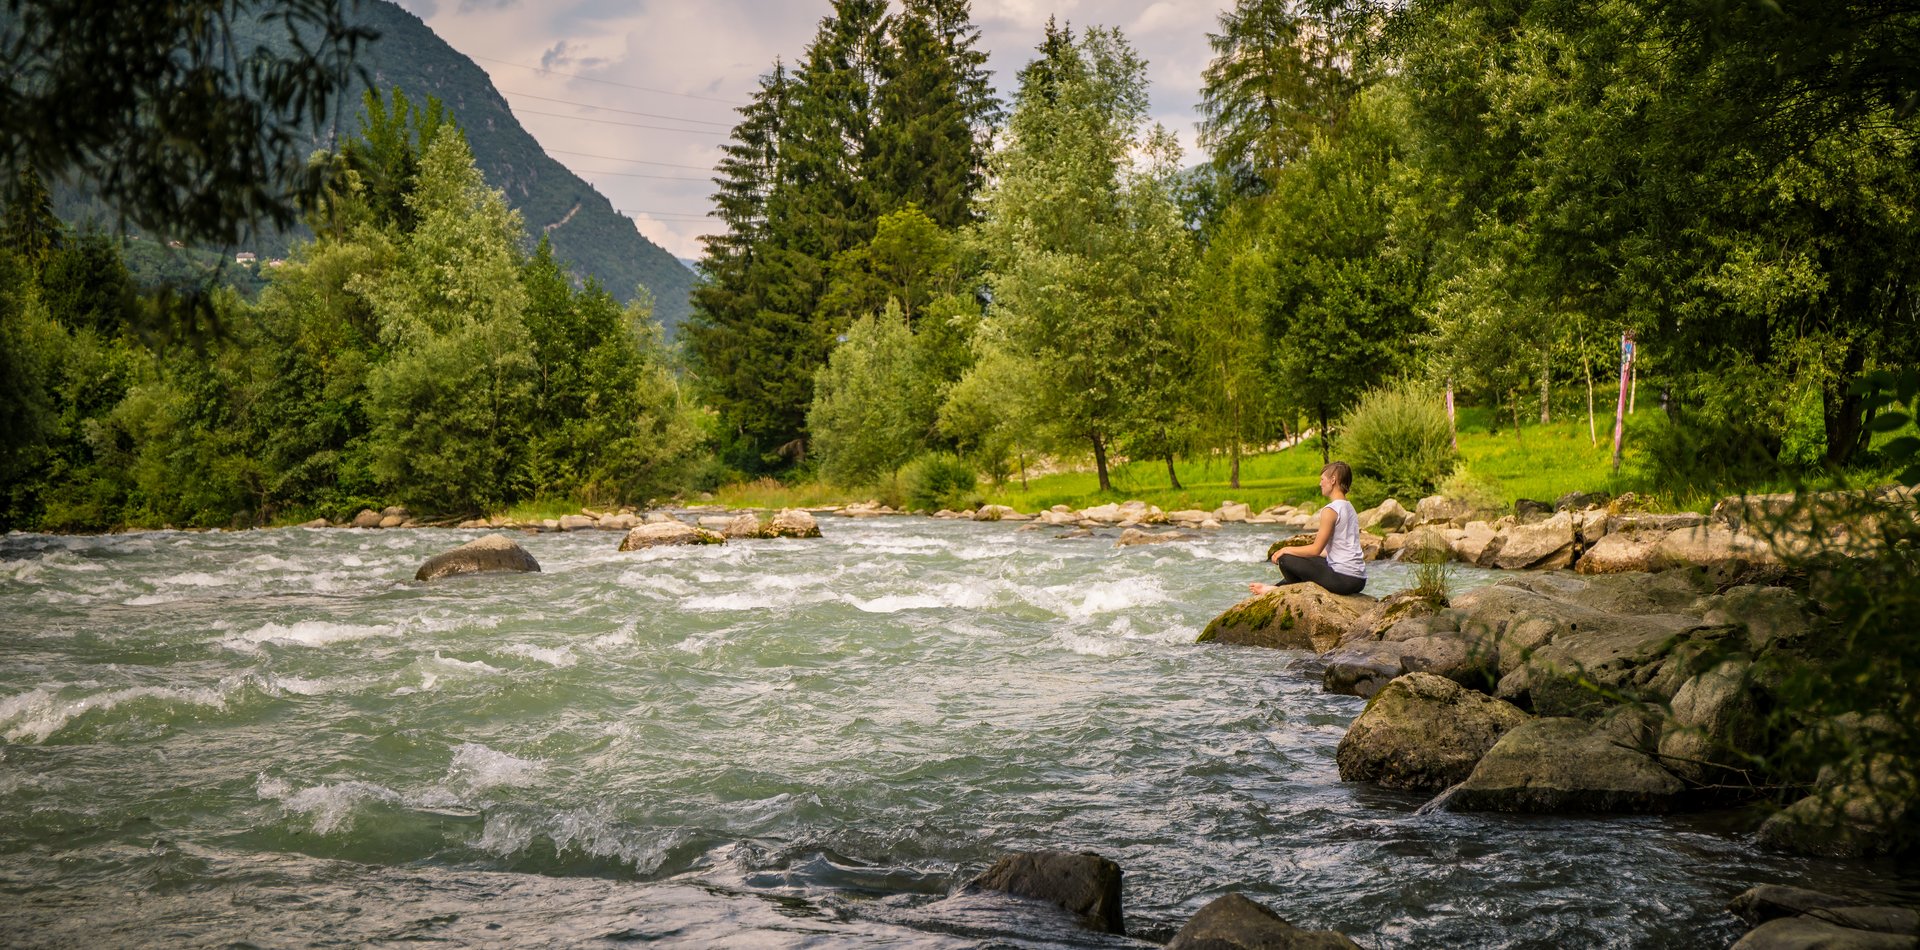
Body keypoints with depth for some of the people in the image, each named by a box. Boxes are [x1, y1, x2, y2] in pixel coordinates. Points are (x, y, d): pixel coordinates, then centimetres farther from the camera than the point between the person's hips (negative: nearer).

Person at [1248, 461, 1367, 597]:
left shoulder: (1331, 510, -13)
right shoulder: (1350, 508, 15)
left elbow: (1316, 549, -13)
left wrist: (1286, 550, 0)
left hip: (1343, 579, -9)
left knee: (1285, 559, -1)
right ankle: (1276, 588, 38)